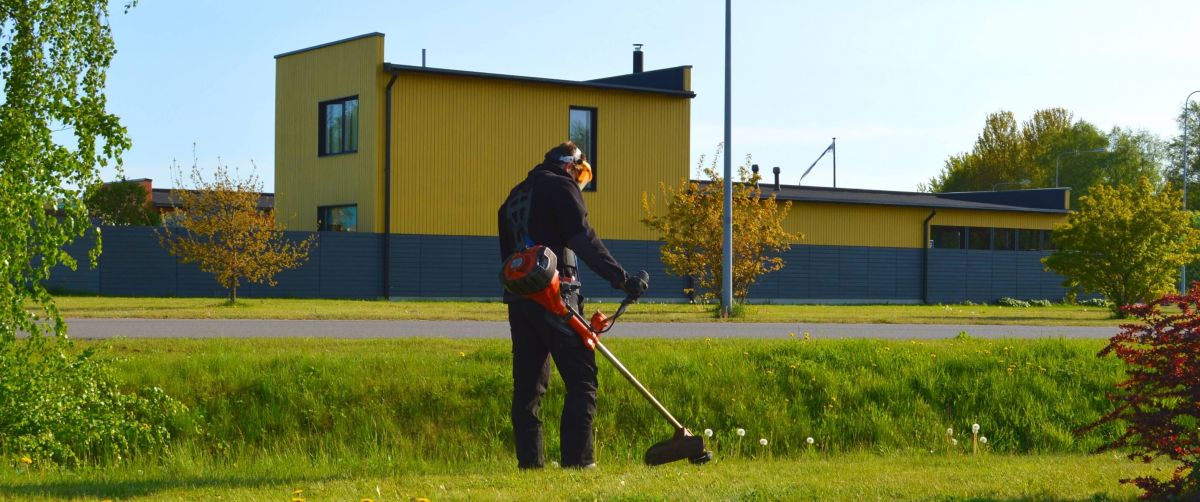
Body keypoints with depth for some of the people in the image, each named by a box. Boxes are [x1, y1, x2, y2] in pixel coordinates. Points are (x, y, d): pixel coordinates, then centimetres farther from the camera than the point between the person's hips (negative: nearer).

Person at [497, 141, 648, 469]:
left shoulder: (514, 196, 25)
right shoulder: (561, 187, 0)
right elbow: (582, 239, -13)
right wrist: (621, 278, -17)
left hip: (518, 297, 8)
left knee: (528, 384, 10)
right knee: (581, 381, -5)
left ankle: (529, 462, 8)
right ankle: (577, 461, -11)